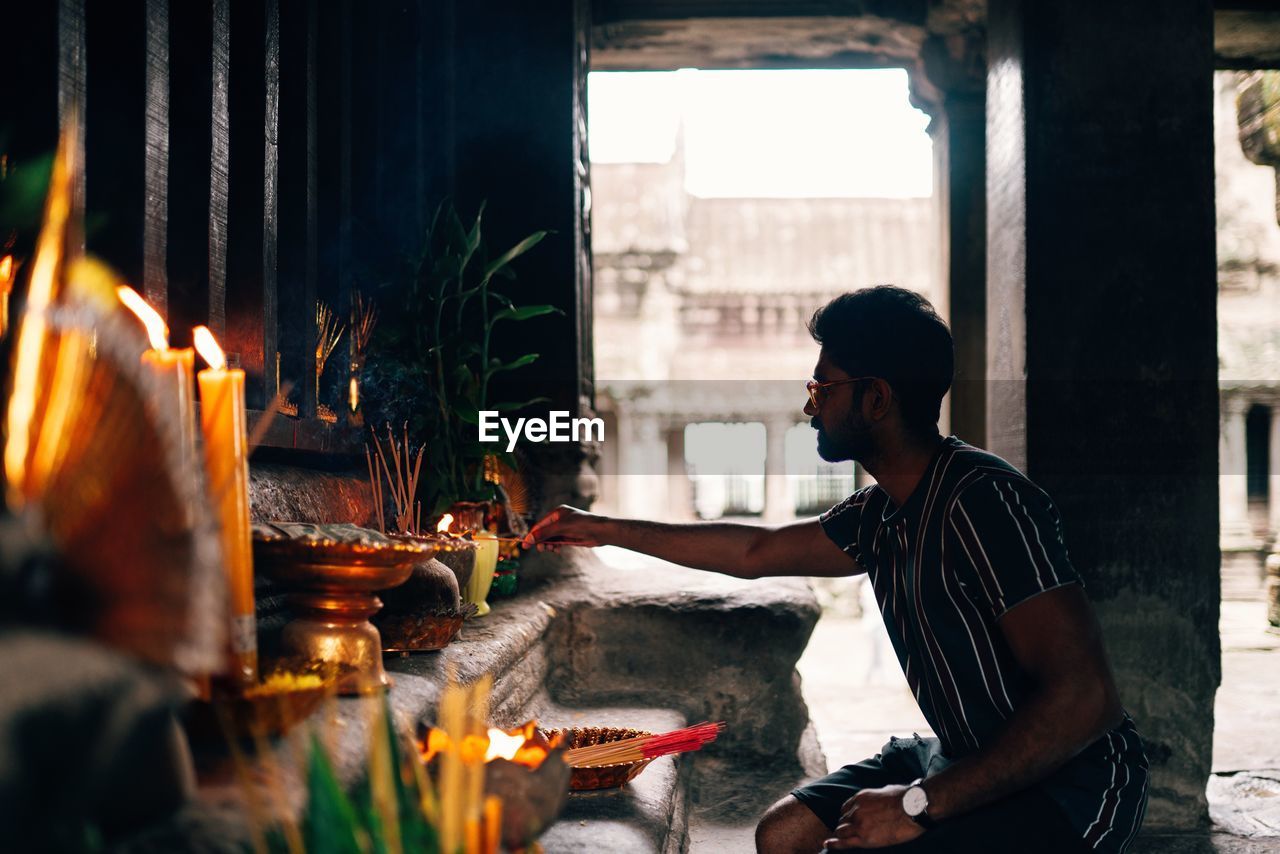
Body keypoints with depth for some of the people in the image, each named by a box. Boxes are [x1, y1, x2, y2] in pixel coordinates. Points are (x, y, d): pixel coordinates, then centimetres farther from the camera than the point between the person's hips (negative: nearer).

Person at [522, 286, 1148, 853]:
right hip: (962, 759, 9)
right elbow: (755, 552, 20)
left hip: (1066, 785, -9)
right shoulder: (880, 515, 5)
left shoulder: (983, 502, -24)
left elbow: (1084, 698, -29)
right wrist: (603, 530, 24)